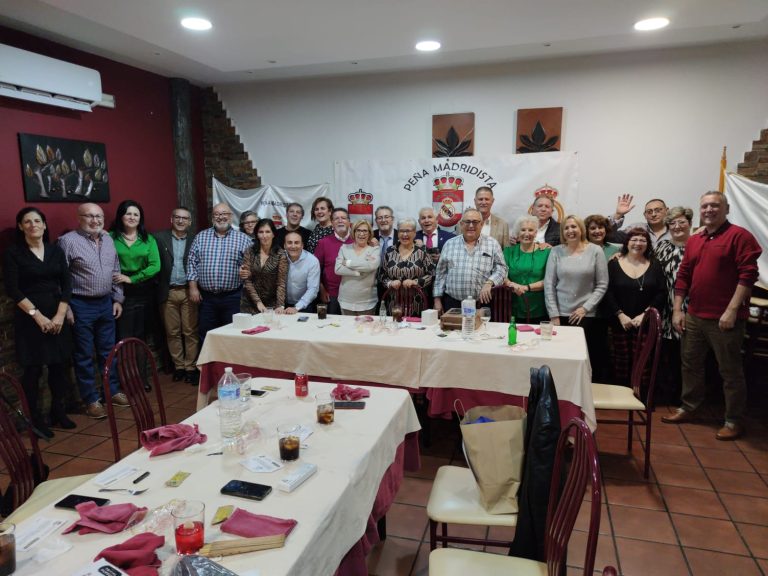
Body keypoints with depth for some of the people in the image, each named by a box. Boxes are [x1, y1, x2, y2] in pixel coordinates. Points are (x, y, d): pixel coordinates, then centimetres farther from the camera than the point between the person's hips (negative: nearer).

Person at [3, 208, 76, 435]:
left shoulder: (56, 251, 7)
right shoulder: (13, 253, -3)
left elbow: (66, 285, 3)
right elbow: (12, 290, -9)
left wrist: (60, 315, -7)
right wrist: (37, 315, -14)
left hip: (56, 316, 4)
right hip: (29, 318, -3)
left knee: (58, 365, 8)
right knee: (33, 368, 1)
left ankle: (58, 412, 22)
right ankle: (35, 418, 12)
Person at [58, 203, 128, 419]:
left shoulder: (108, 239, 9)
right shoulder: (68, 241, -12)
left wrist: (117, 299, 12)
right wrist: (65, 306, -13)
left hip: (106, 303, 6)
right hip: (81, 306, -6)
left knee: (108, 351, 15)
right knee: (84, 355, 4)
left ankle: (113, 391, 27)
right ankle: (91, 400, 14)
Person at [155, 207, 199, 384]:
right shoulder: (159, 237, 2)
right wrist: (158, 285, -10)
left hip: (188, 292, 0)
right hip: (168, 292, 1)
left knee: (190, 332, 2)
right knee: (172, 332, 9)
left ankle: (190, 367, 12)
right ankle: (178, 366, 20)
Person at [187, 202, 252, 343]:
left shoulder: (244, 239, 2)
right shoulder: (201, 237, 9)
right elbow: (192, 263, 7)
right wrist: (193, 287, 0)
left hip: (233, 297, -2)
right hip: (206, 297, 2)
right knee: (205, 336, 9)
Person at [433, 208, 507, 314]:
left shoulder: (492, 244, 5)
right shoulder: (450, 244, 8)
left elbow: (501, 268, 2)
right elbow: (441, 273, 9)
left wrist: (489, 283, -17)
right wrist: (437, 299, 4)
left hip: (481, 303, -1)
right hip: (452, 303, 1)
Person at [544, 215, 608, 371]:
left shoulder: (595, 251, 0)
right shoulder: (556, 251, 3)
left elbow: (602, 285, 0)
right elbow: (549, 285, 1)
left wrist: (585, 308, -8)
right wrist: (554, 315, -4)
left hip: (586, 315, 0)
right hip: (560, 314, 1)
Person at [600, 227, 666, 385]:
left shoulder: (654, 266, 8)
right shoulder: (614, 264, 3)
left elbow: (661, 294, 1)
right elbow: (607, 292, -4)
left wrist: (645, 314, -10)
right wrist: (620, 315, -11)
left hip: (645, 323, 1)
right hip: (620, 322, -1)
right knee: (621, 362, 2)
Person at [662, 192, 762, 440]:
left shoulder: (739, 236, -7)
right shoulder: (693, 240, 13)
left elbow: (748, 275, -14)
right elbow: (683, 276, 14)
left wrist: (732, 310, -19)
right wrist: (677, 310, 8)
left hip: (725, 319, -6)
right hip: (694, 316, 7)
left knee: (730, 371, 4)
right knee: (690, 364, 16)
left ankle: (734, 421, 17)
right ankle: (688, 408, 31)